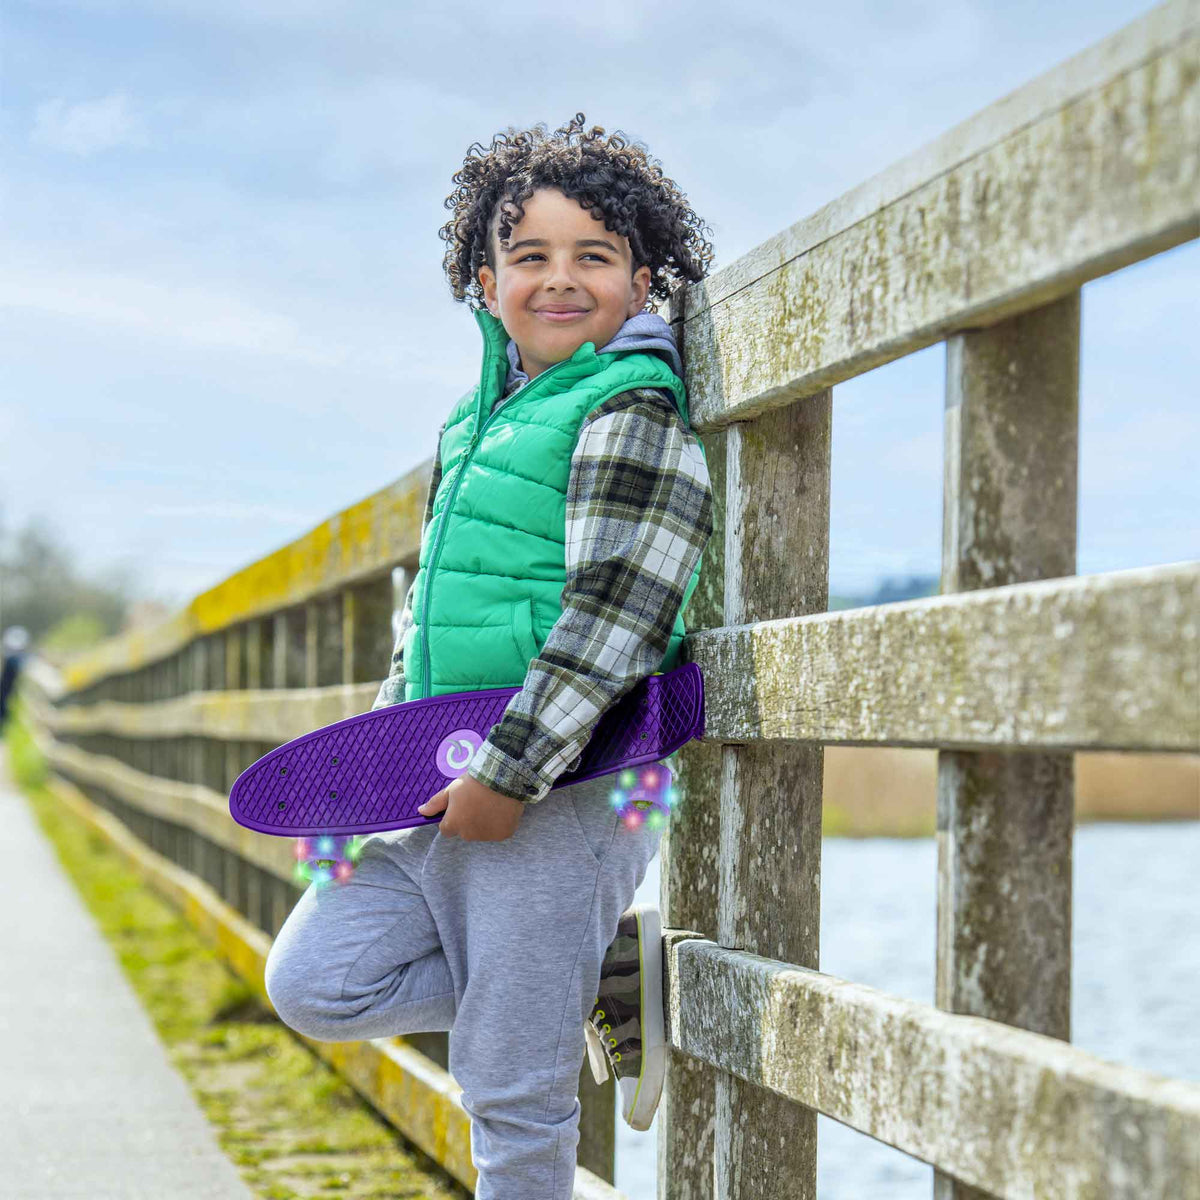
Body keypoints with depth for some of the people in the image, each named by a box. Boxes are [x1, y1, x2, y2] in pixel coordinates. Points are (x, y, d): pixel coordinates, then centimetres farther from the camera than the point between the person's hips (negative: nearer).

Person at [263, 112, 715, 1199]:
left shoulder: (633, 417, -11)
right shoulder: (478, 421, 15)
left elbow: (606, 627, -19)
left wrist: (508, 777, -20)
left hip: (558, 800, -8)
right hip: (439, 792, 8)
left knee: (513, 1091, 0)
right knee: (313, 985, 7)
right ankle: (597, 975, 13)